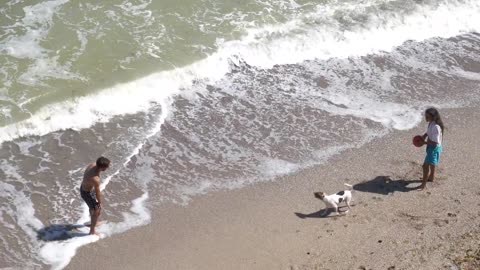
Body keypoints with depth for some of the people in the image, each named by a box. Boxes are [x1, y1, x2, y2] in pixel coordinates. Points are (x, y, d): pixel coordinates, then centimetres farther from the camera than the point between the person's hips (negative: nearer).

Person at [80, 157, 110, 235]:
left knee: (92, 207, 31)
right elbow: (98, 193, -24)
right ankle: (92, 231, 28)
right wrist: (100, 203, -7)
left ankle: (93, 223, 55)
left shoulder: (93, 165, -18)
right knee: (96, 211, 10)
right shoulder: (95, 179, -42)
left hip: (83, 187, 8)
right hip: (87, 193, -8)